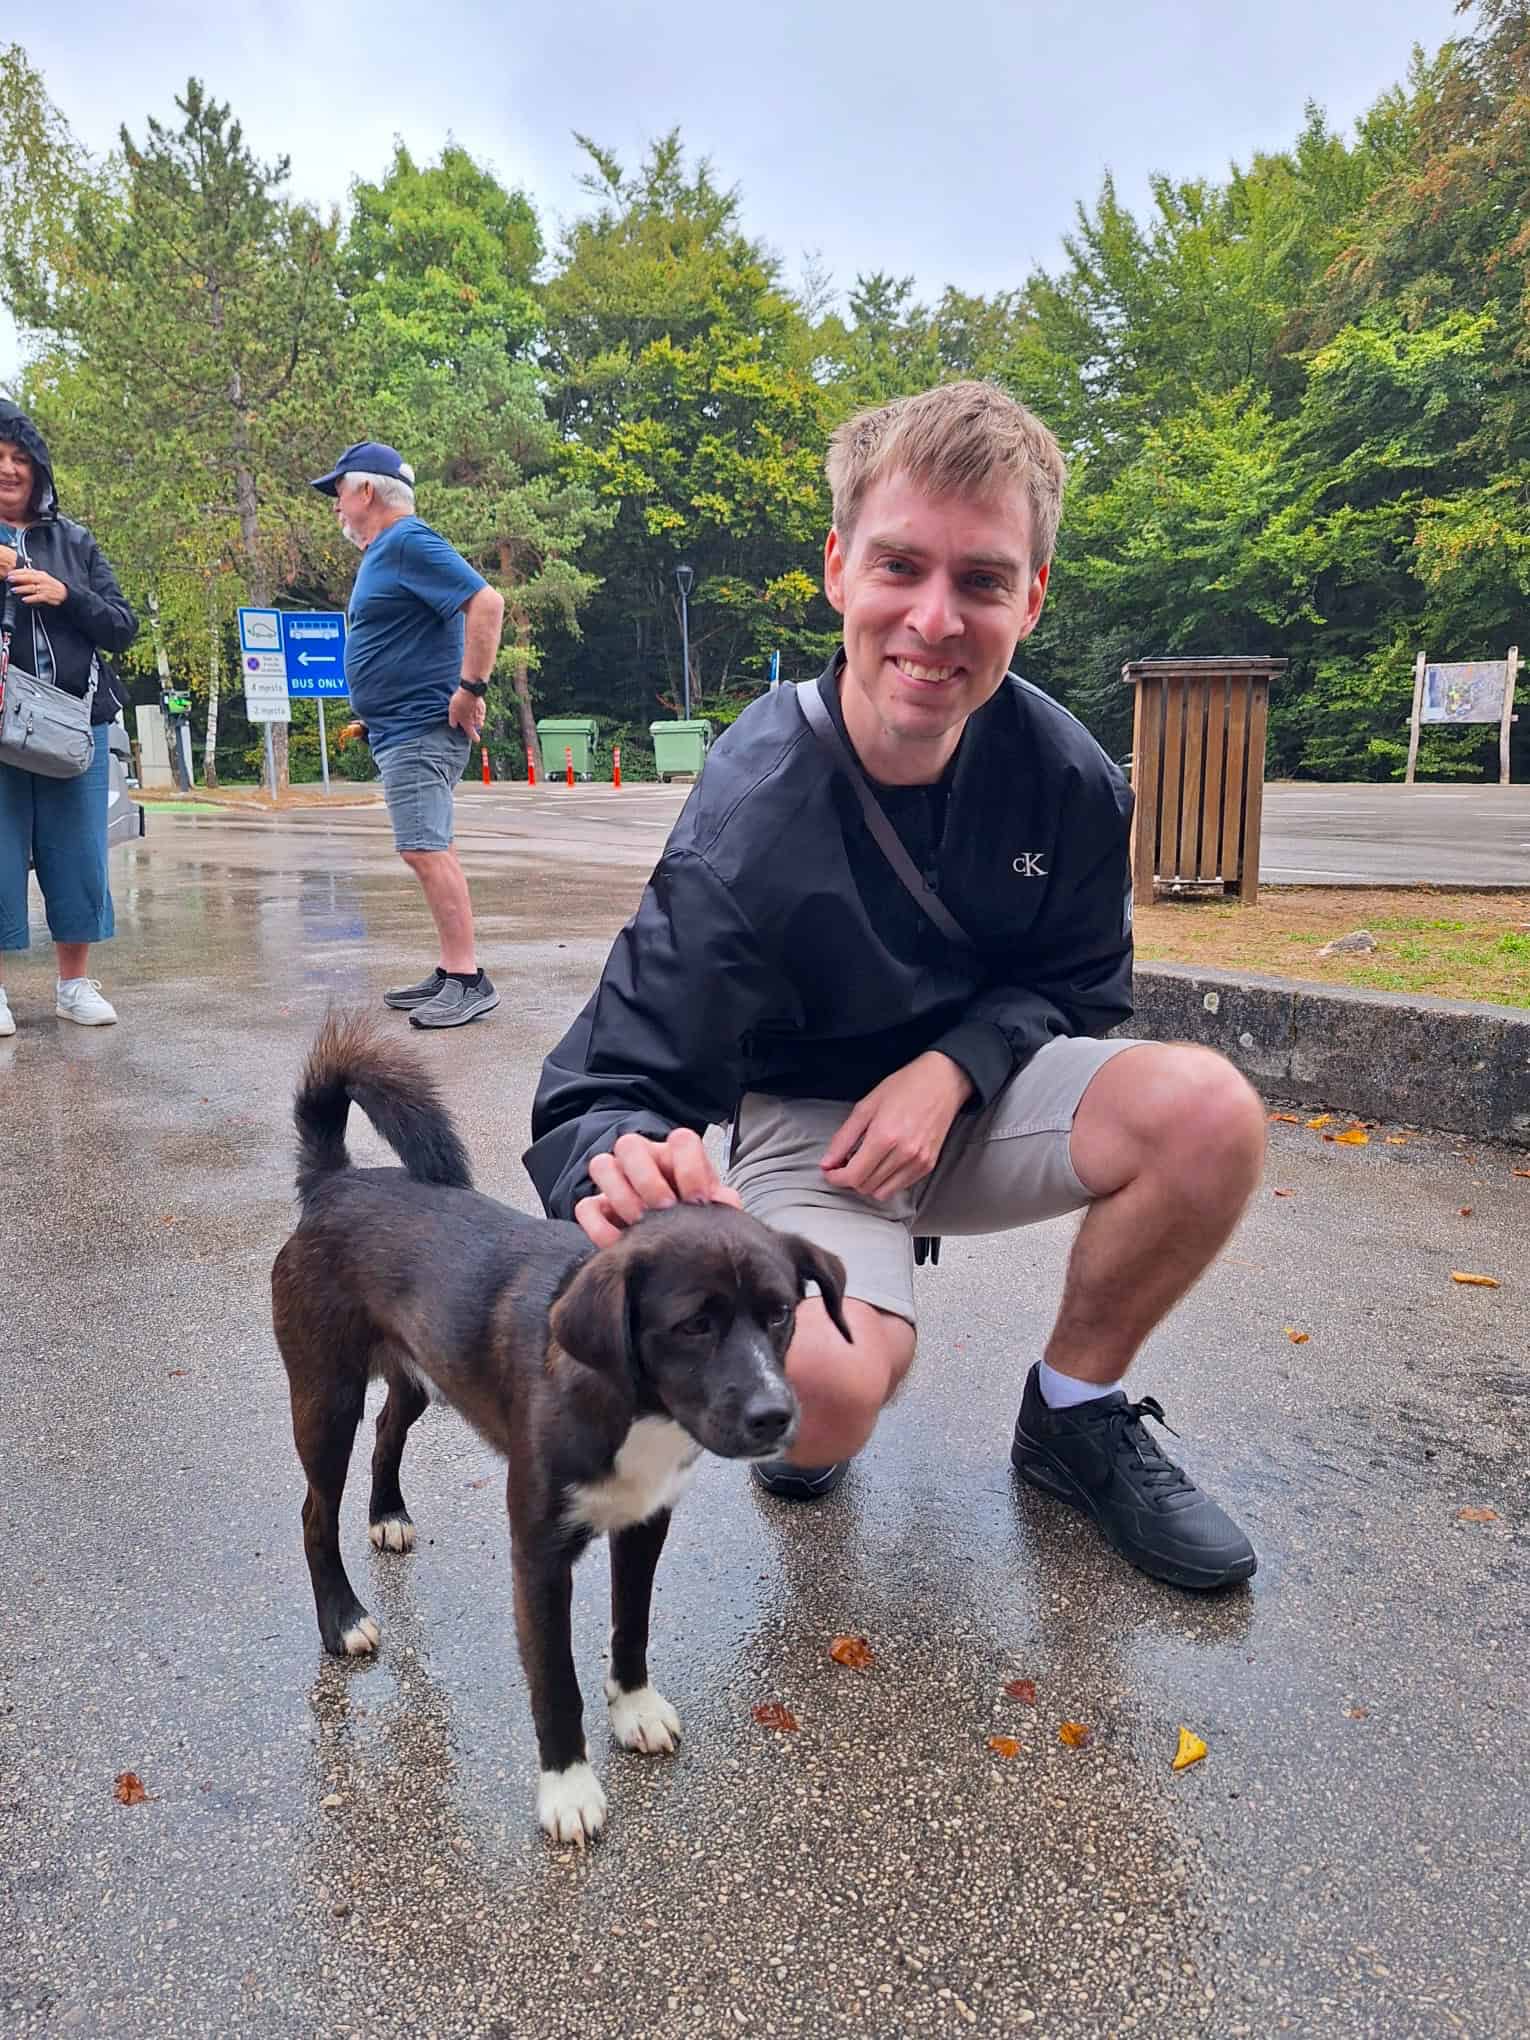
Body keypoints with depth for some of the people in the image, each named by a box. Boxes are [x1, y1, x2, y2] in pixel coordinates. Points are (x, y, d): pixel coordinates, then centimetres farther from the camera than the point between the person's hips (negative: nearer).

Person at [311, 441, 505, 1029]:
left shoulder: (409, 543, -12)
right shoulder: (383, 551, 19)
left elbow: (487, 603, -23)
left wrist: (470, 689, -24)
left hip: (420, 730, -11)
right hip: (400, 731, 11)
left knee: (424, 850, -14)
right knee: (429, 851, 12)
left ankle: (469, 980, -11)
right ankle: (451, 973, 18)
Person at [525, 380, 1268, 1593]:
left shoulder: (1063, 776, -14)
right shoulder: (748, 822, -26)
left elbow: (1078, 984, 2)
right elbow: (604, 1094, -27)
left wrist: (954, 1065, -19)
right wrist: (626, 1170, -52)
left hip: (979, 1091, 4)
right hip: (809, 1119, -3)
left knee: (1210, 1112, -25)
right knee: (820, 1395, -32)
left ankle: (1075, 1419, 2)